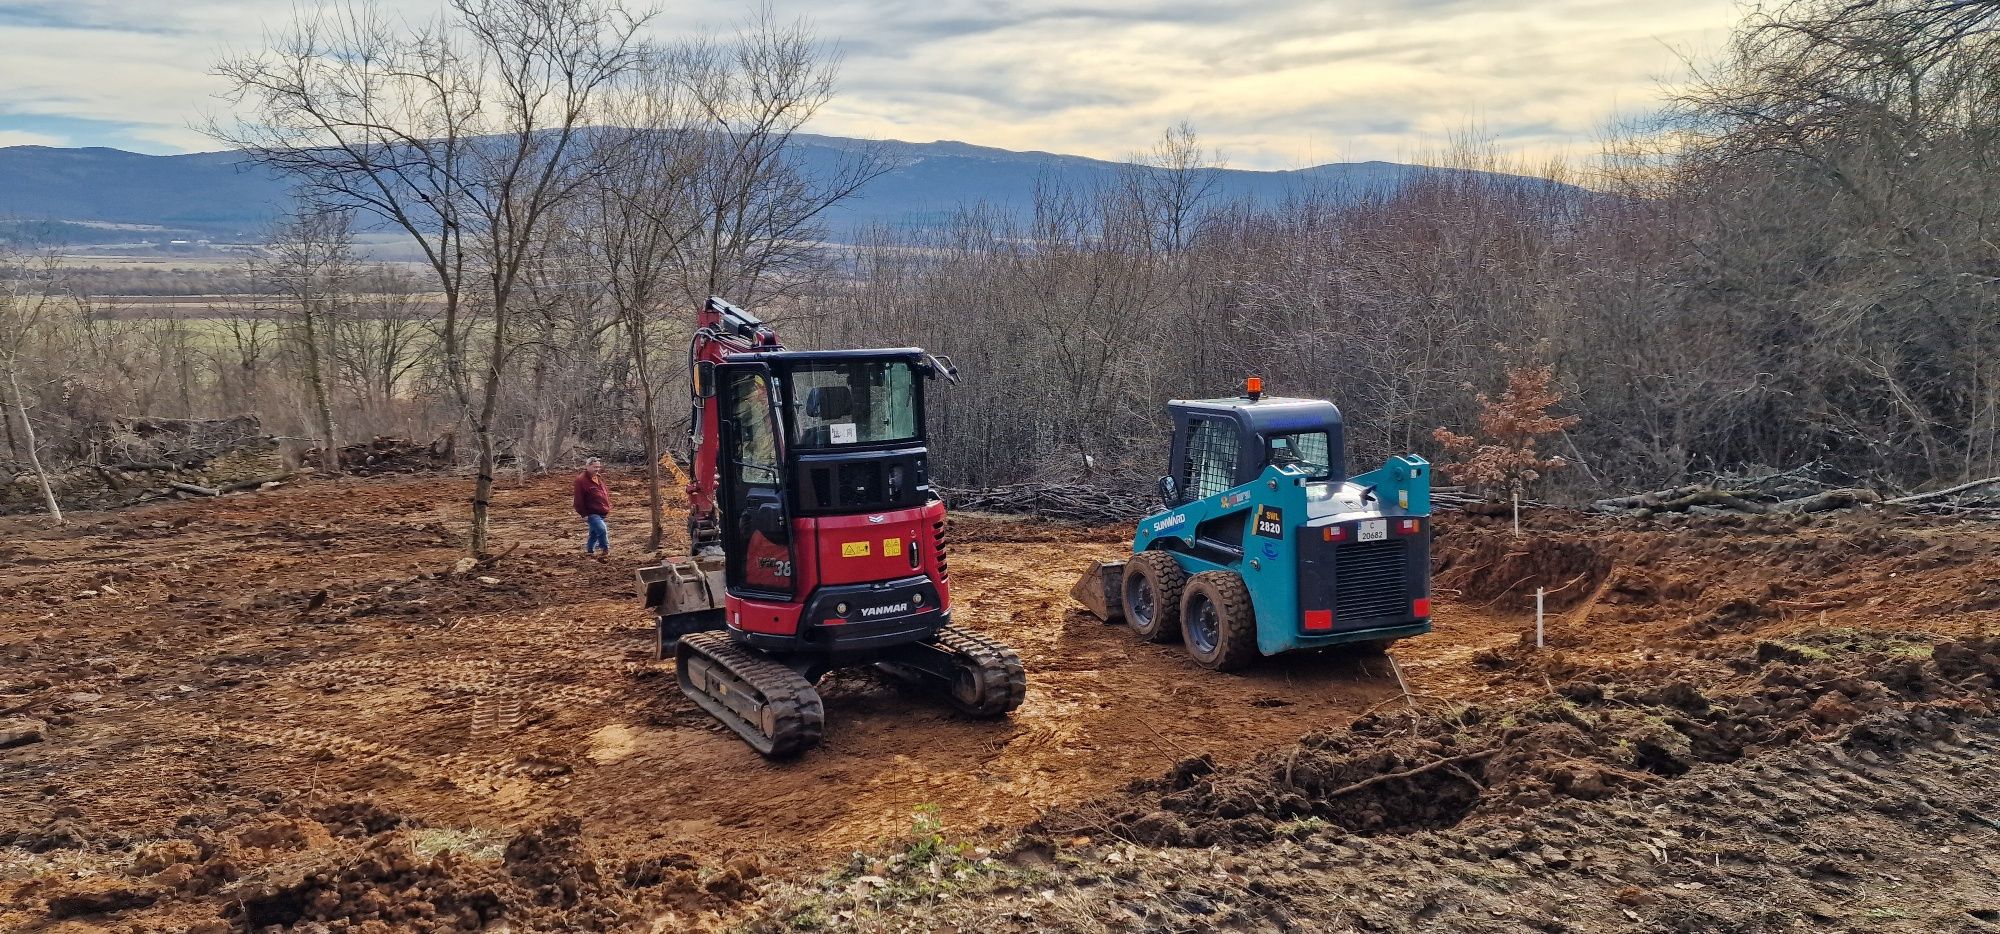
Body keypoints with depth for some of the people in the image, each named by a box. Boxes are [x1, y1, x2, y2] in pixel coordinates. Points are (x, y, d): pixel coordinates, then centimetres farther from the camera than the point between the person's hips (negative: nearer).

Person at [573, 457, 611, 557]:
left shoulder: (599, 478, 11)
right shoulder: (581, 480, -15)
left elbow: (605, 492, 25)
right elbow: (579, 499, -15)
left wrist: (608, 507, 19)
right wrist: (584, 514, -15)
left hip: (602, 513, 8)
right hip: (592, 513, -8)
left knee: (594, 532, 18)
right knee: (602, 529, -21)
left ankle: (590, 550, 33)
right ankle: (606, 549, -5)